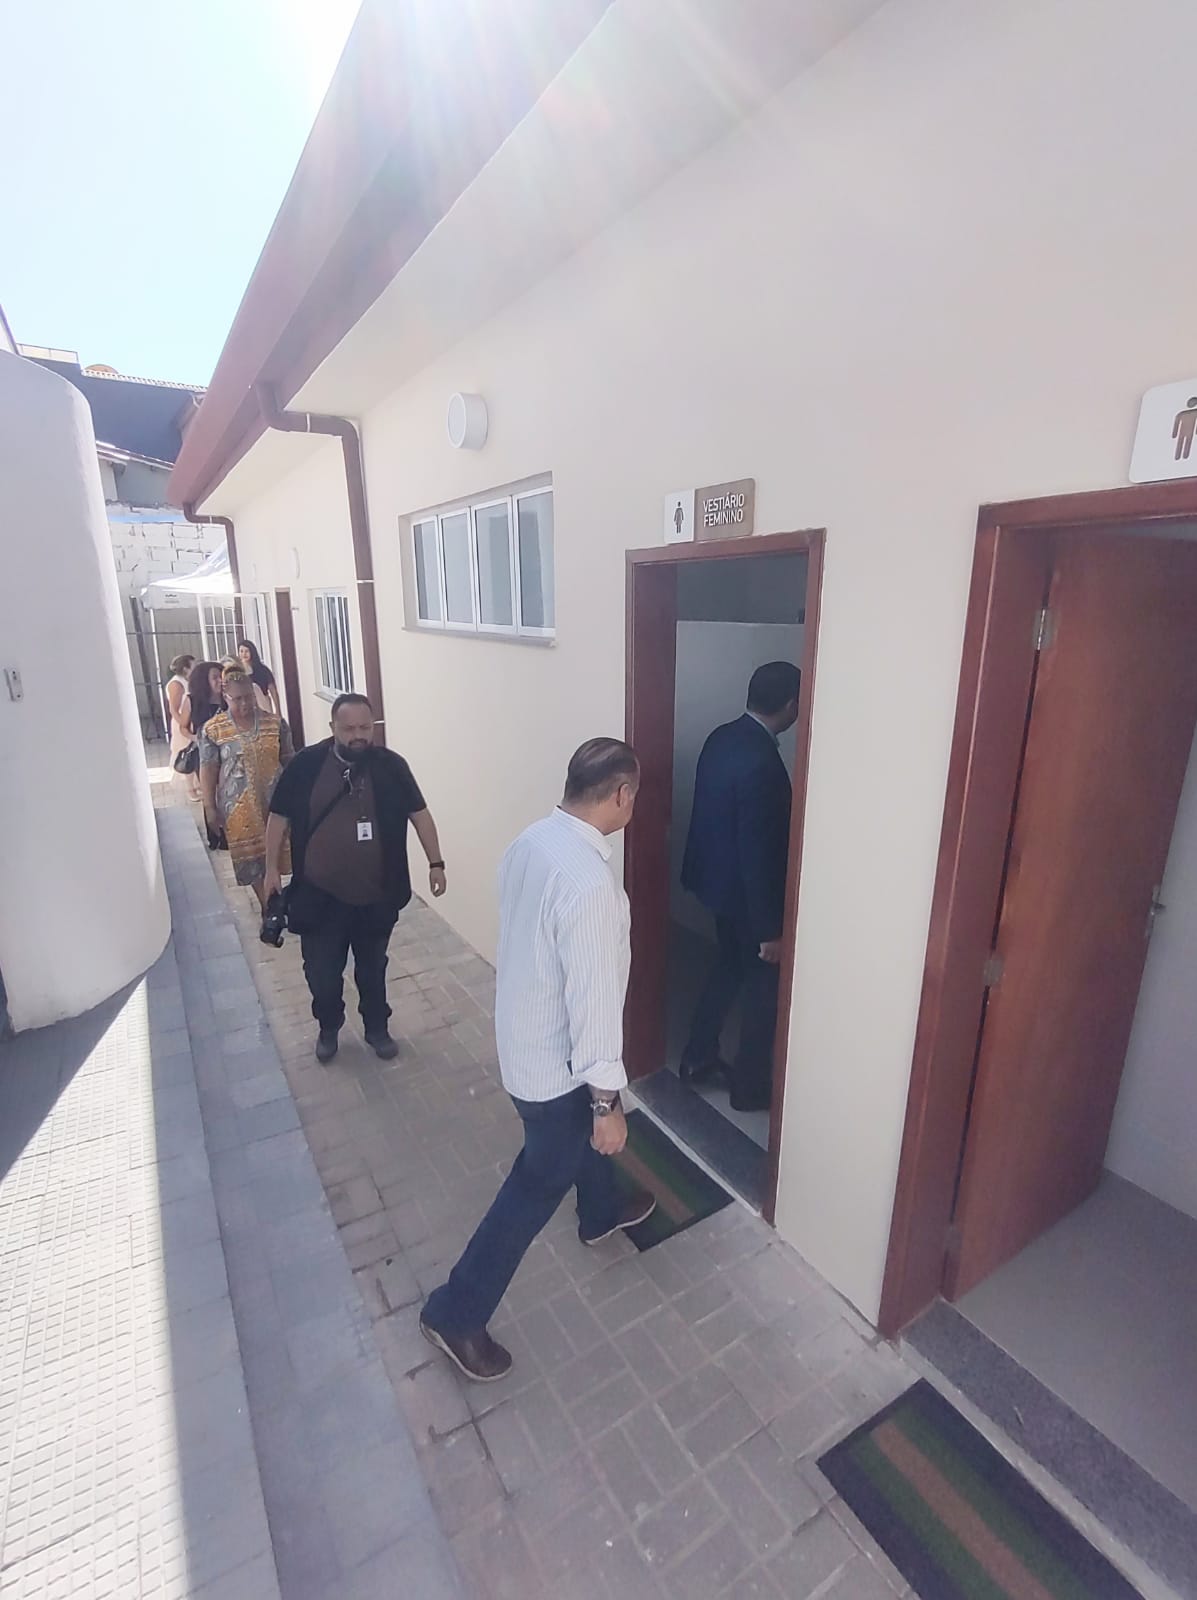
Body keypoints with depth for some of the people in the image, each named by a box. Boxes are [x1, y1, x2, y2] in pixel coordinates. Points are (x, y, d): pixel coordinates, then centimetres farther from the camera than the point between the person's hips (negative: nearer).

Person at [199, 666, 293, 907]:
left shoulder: (275, 723, -3)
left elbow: (289, 762, 2)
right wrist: (210, 808, -5)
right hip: (239, 805, -1)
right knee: (251, 858, 9)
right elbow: (208, 771, -4)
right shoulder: (213, 729, -7)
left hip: (275, 800, 1)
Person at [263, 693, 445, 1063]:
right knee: (322, 973, 13)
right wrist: (272, 868, 3)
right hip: (321, 896, 0)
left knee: (373, 970, 18)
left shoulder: (391, 765, -8)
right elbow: (279, 817, 2)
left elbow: (419, 814, 0)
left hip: (376, 896, 1)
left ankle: (377, 1029, 41)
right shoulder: (306, 764, -9)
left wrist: (436, 863, -3)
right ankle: (328, 1029, 41)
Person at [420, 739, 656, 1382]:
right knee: (536, 1185, 13)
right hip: (556, 1061, -9)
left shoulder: (531, 841, -5)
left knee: (583, 1131, 32)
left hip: (522, 1034, 9)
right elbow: (593, 999, -29)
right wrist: (607, 1100, -16)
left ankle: (602, 1212, 60)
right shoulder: (590, 883, -34)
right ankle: (455, 1314, 30)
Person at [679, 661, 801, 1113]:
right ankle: (751, 1086, 28)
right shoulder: (761, 762, -28)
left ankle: (697, 1057, 38)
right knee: (763, 984, 11)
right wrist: (771, 929, -18)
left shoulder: (721, 737, 0)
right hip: (744, 890, -9)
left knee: (728, 967, 25)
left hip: (715, 877, 9)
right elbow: (758, 853, -26)